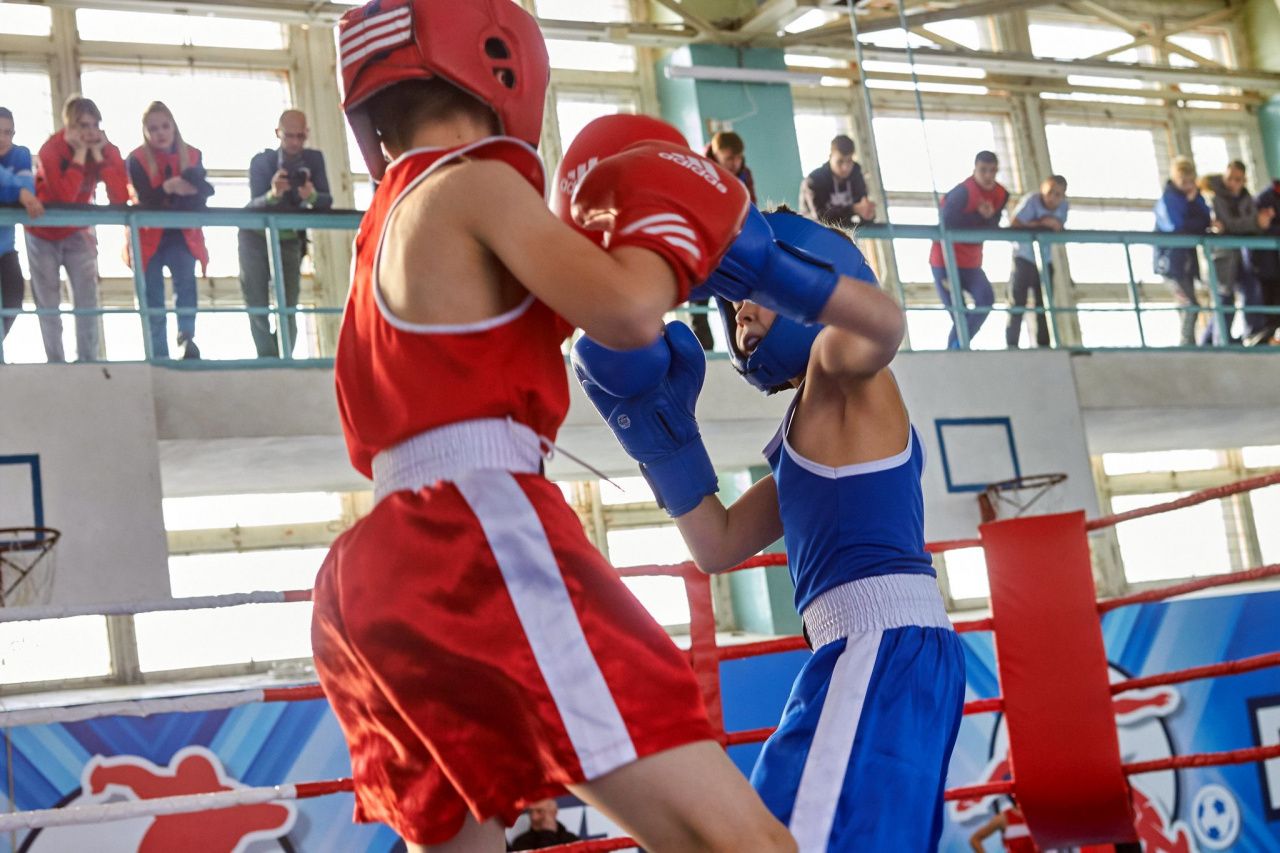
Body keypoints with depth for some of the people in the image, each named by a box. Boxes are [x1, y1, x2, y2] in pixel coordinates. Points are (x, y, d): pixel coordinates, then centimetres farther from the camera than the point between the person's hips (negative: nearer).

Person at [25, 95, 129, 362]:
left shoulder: (107, 150, -14)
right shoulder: (51, 149, -25)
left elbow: (120, 198, -27)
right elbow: (66, 196, -38)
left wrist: (99, 155, -30)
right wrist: (80, 153, -35)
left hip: (77, 232, 3)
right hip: (43, 232, -3)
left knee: (87, 296, -6)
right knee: (48, 302, 2)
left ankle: (88, 361, -1)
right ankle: (56, 363, 9)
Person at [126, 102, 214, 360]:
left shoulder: (192, 155, 3)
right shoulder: (137, 159, -4)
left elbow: (201, 197, -6)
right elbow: (145, 200, -14)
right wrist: (169, 188, -32)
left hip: (181, 235, 1)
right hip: (150, 237, -1)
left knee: (185, 277, -25)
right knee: (154, 300, 0)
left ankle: (187, 337, -28)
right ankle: (159, 356, 4)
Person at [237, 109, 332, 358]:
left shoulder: (314, 159, -9)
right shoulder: (261, 160, -15)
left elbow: (327, 201, -16)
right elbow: (255, 204, -25)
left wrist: (312, 196, -39)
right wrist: (273, 194, -47)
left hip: (290, 241, 1)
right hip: (256, 238, -1)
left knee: (288, 305, -3)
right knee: (257, 304, -1)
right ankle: (268, 357, 8)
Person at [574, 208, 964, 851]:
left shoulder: (842, 361, 5)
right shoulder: (815, 441, 29)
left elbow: (886, 321, -22)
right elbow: (717, 545, 23)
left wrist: (760, 267, -36)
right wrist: (656, 419, 18)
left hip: (886, 643, -10)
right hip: (877, 651, 10)